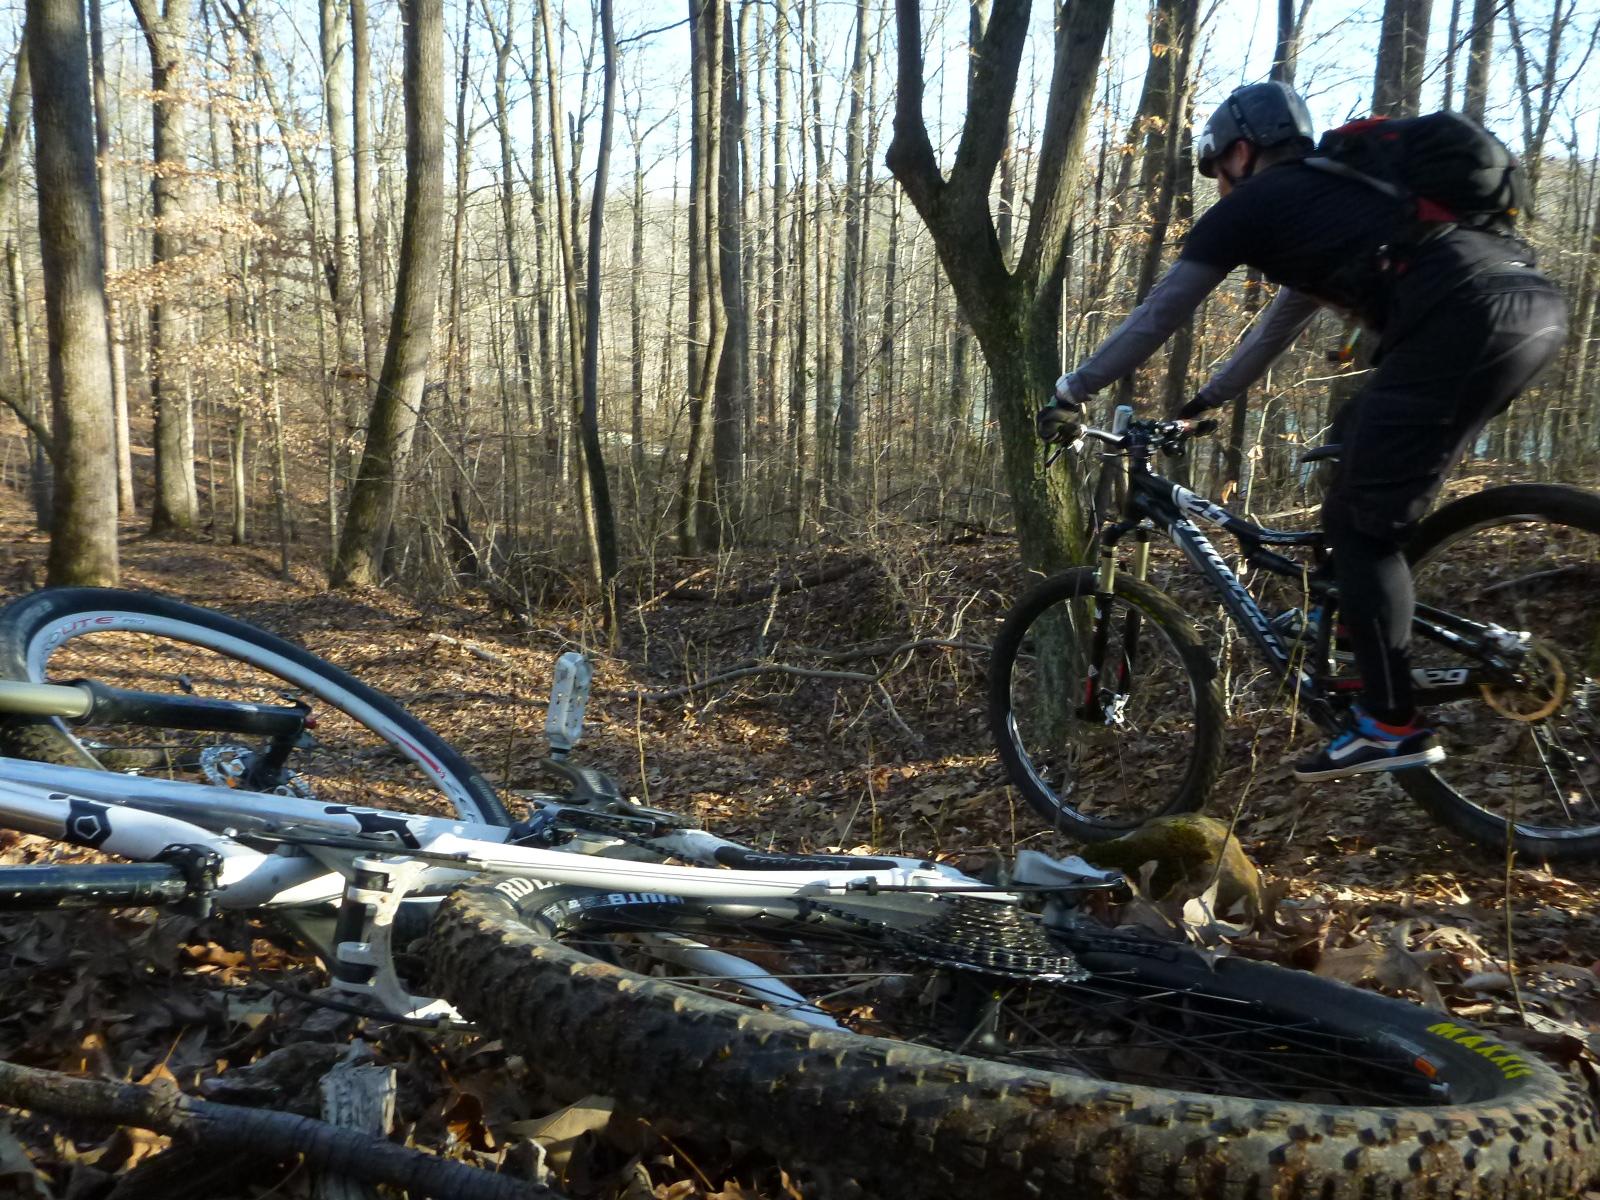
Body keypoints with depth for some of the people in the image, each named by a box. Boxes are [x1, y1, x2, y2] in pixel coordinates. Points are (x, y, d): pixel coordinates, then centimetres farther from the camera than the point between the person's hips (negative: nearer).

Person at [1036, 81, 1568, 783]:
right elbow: (1279, 324, 43)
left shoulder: (1251, 204, 11)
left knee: (1359, 523, -1)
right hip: (1537, 302, 9)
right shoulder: (1327, 196, 35)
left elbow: (1155, 318, 14)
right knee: (1354, 446, 23)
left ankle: (1393, 727, 2)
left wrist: (1068, 397, 23)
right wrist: (1202, 403, 49)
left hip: (1463, 320, -9)